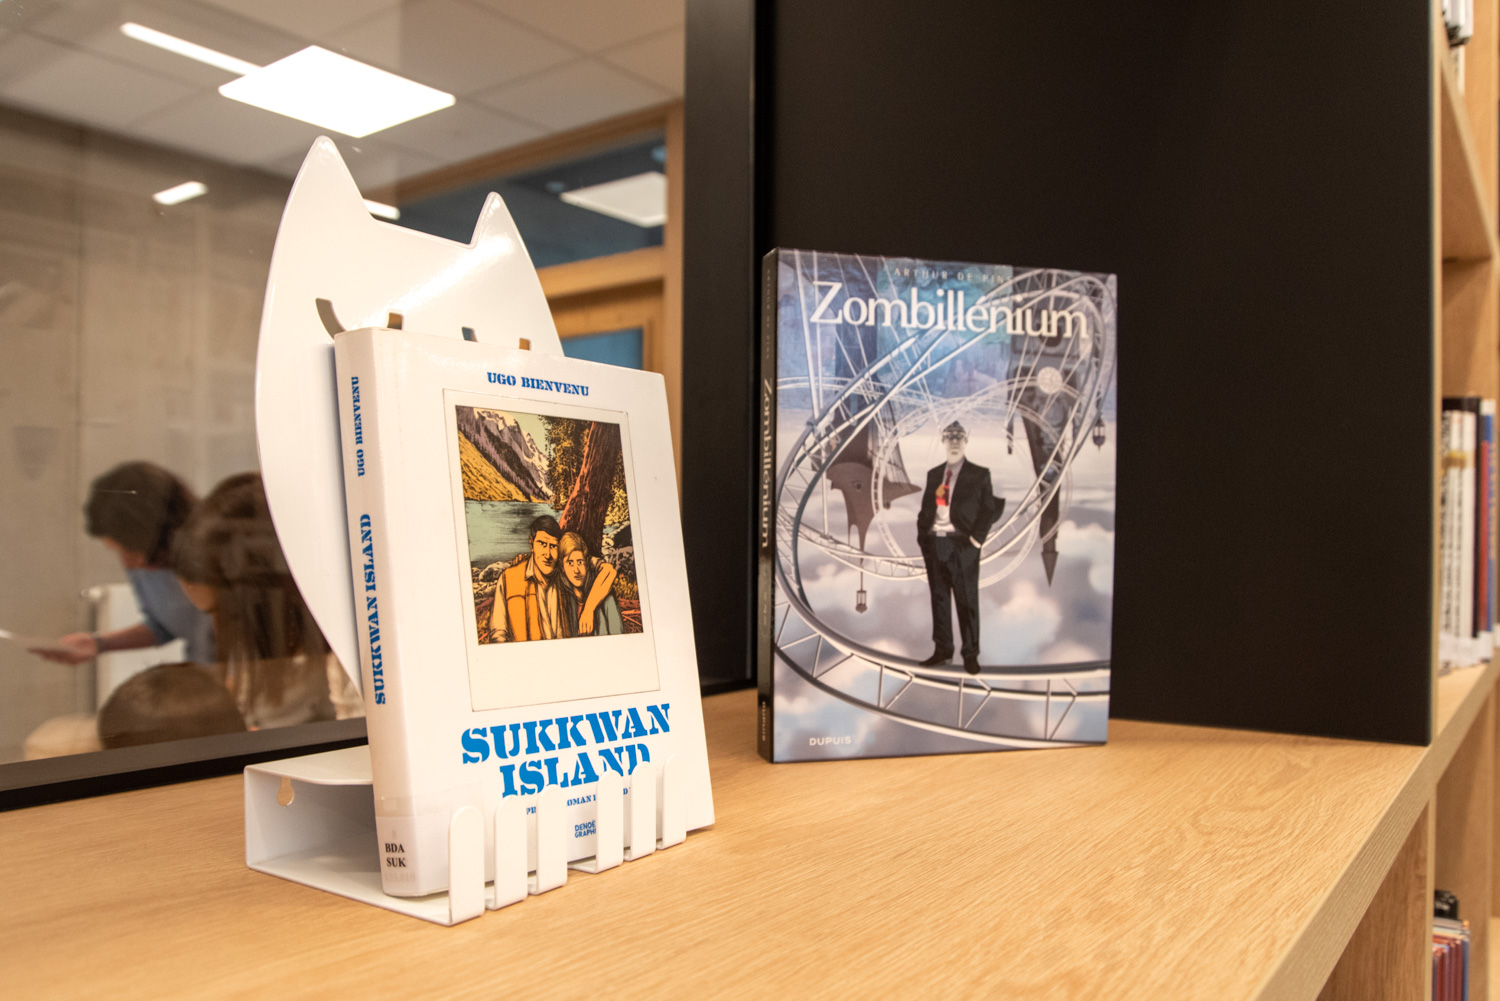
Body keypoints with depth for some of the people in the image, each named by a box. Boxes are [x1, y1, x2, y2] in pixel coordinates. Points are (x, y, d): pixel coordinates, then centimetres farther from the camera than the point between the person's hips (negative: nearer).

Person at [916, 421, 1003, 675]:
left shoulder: (979, 475, 1)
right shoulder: (933, 474, 13)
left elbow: (991, 508, -2)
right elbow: (925, 508, 14)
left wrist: (977, 537, -11)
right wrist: (922, 537, 2)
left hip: (962, 545, -4)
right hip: (934, 544, 4)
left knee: (967, 601, 2)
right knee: (939, 598, 9)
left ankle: (970, 654, 11)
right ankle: (942, 650, 18)